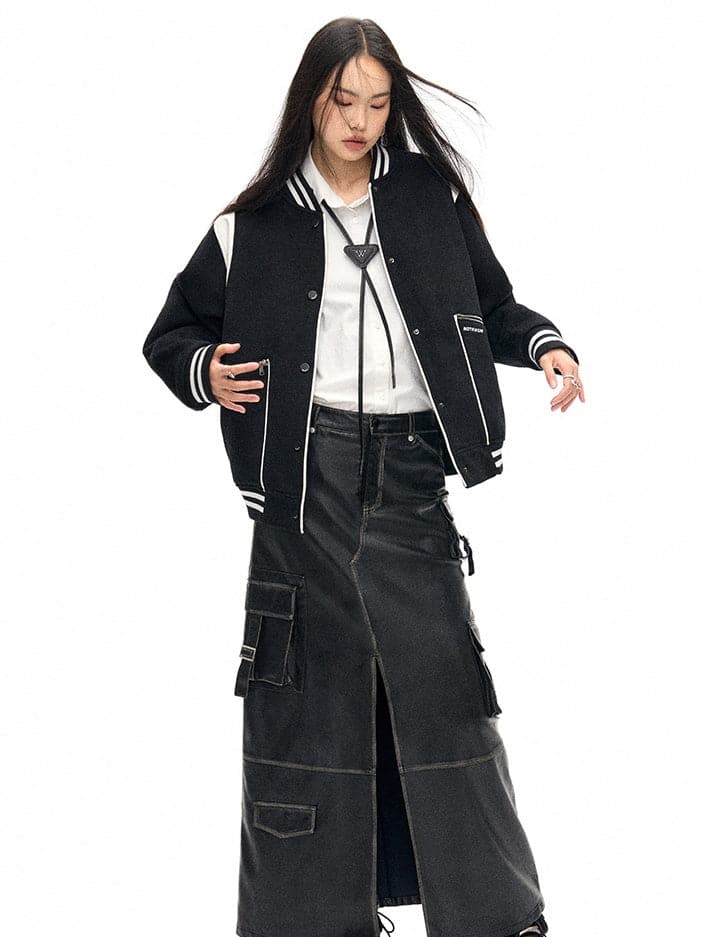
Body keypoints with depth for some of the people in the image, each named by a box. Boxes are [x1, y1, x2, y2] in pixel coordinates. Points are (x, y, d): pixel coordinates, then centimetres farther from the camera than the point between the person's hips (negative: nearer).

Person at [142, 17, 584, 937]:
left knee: (442, 673, 1)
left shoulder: (431, 194, 9)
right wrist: (204, 373, -8)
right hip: (308, 471, -1)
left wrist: (544, 343, -2)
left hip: (410, 469, 1)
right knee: (313, 685, 1)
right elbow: (174, 330, 12)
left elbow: (490, 304, 17)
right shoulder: (256, 223, 4)